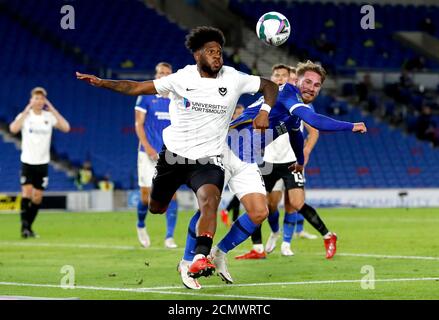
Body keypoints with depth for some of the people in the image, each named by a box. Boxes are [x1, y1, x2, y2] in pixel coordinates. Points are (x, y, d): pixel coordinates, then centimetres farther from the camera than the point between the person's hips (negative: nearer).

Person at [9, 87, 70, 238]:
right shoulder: (25, 115, -5)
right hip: (27, 162, -3)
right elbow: (13, 129, -25)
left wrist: (53, 110, -13)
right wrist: (26, 111, -22)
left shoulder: (49, 116, 2)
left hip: (43, 163, 3)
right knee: (27, 192, -17)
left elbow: (66, 128, -13)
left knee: (37, 197, 5)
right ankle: (24, 226, -16)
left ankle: (28, 227, 18)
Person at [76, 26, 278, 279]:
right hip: (174, 154, 2)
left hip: (209, 160, -2)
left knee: (210, 201, -30)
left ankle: (200, 259, -39)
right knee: (155, 208, 13)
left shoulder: (233, 79, -3)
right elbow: (137, 88, 0)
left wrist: (264, 112, -9)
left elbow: (269, 86, 9)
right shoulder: (182, 79, -3)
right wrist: (101, 83, -8)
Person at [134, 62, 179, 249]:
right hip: (149, 154, -2)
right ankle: (141, 226, 28)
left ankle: (169, 236, -5)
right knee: (146, 194, -1)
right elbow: (139, 124, -3)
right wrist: (147, 147, -14)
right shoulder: (146, 96, 0)